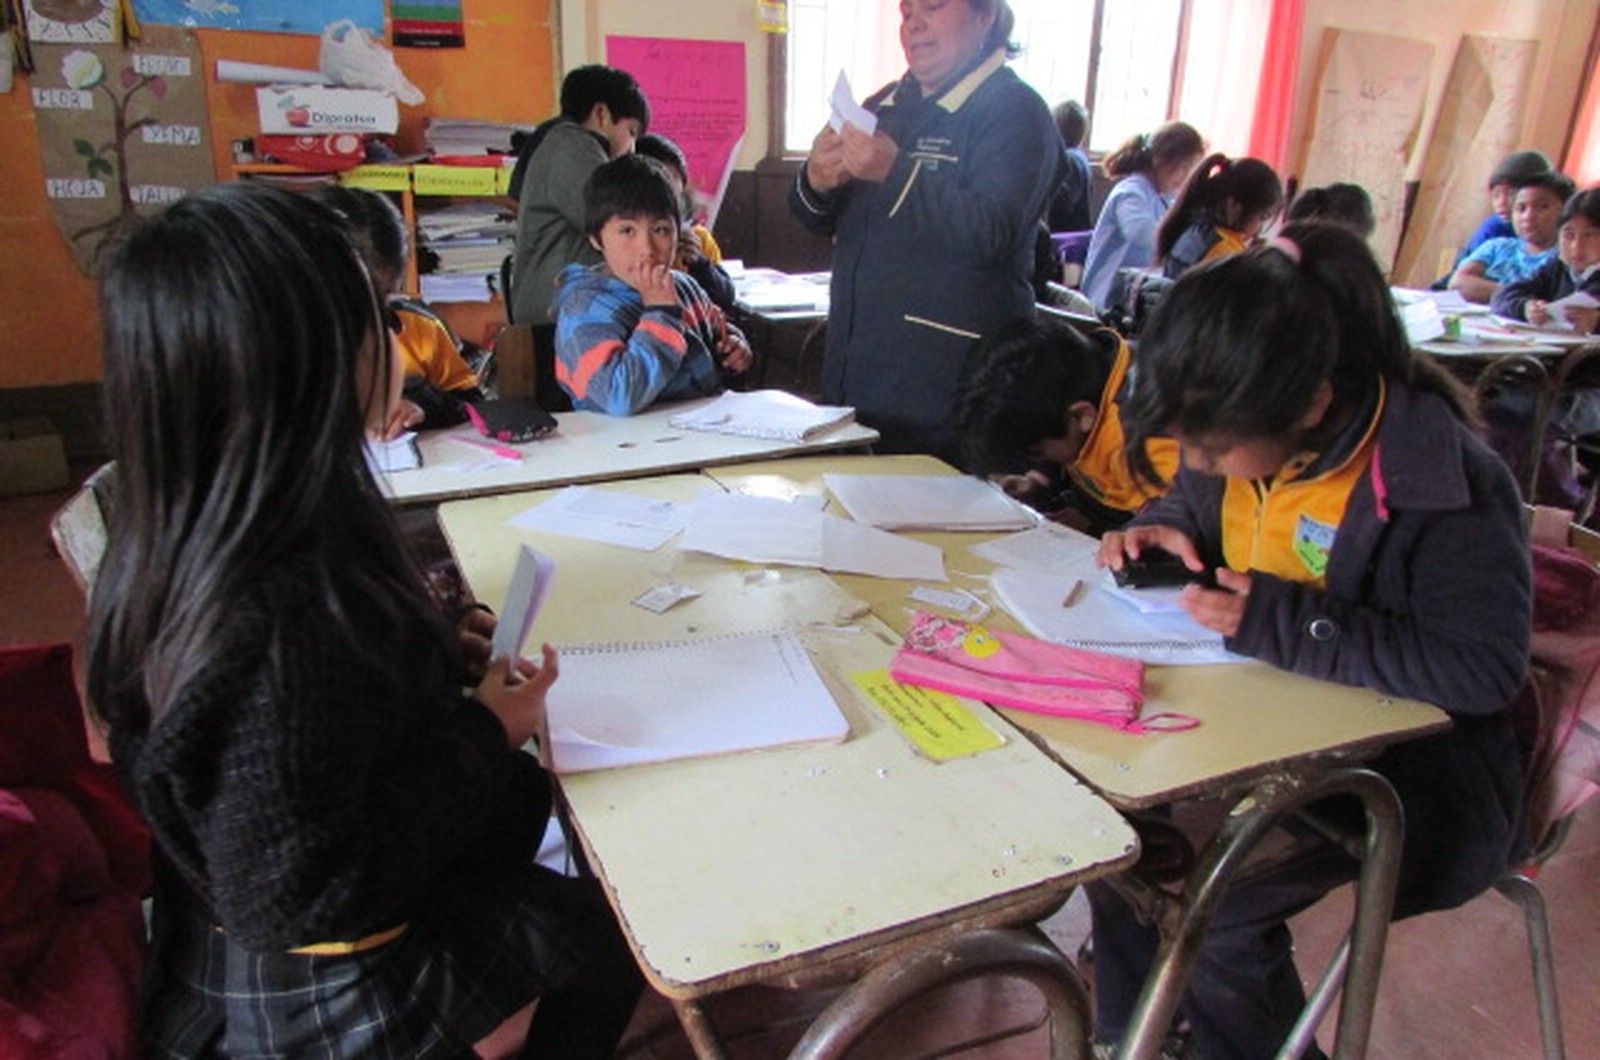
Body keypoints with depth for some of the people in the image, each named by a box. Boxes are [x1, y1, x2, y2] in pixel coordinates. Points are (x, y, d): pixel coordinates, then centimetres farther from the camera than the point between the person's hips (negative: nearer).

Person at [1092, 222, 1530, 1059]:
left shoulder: (1448, 481, -25)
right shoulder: (1248, 434, -5)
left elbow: (1481, 669, -26)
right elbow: (1197, 503, 16)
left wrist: (1283, 622, -31)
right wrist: (1169, 529, -8)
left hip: (1404, 759, -6)